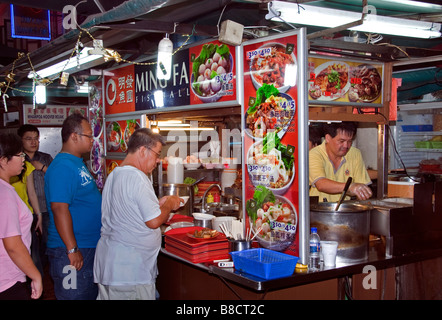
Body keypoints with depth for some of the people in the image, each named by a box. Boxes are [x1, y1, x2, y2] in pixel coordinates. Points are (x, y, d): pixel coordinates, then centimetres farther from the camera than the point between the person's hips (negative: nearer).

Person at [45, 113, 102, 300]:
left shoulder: (77, 162, 13)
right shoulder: (63, 167, -19)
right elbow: (59, 209, -26)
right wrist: (72, 249, -25)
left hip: (90, 246, 10)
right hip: (73, 251, -10)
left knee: (91, 294, 19)